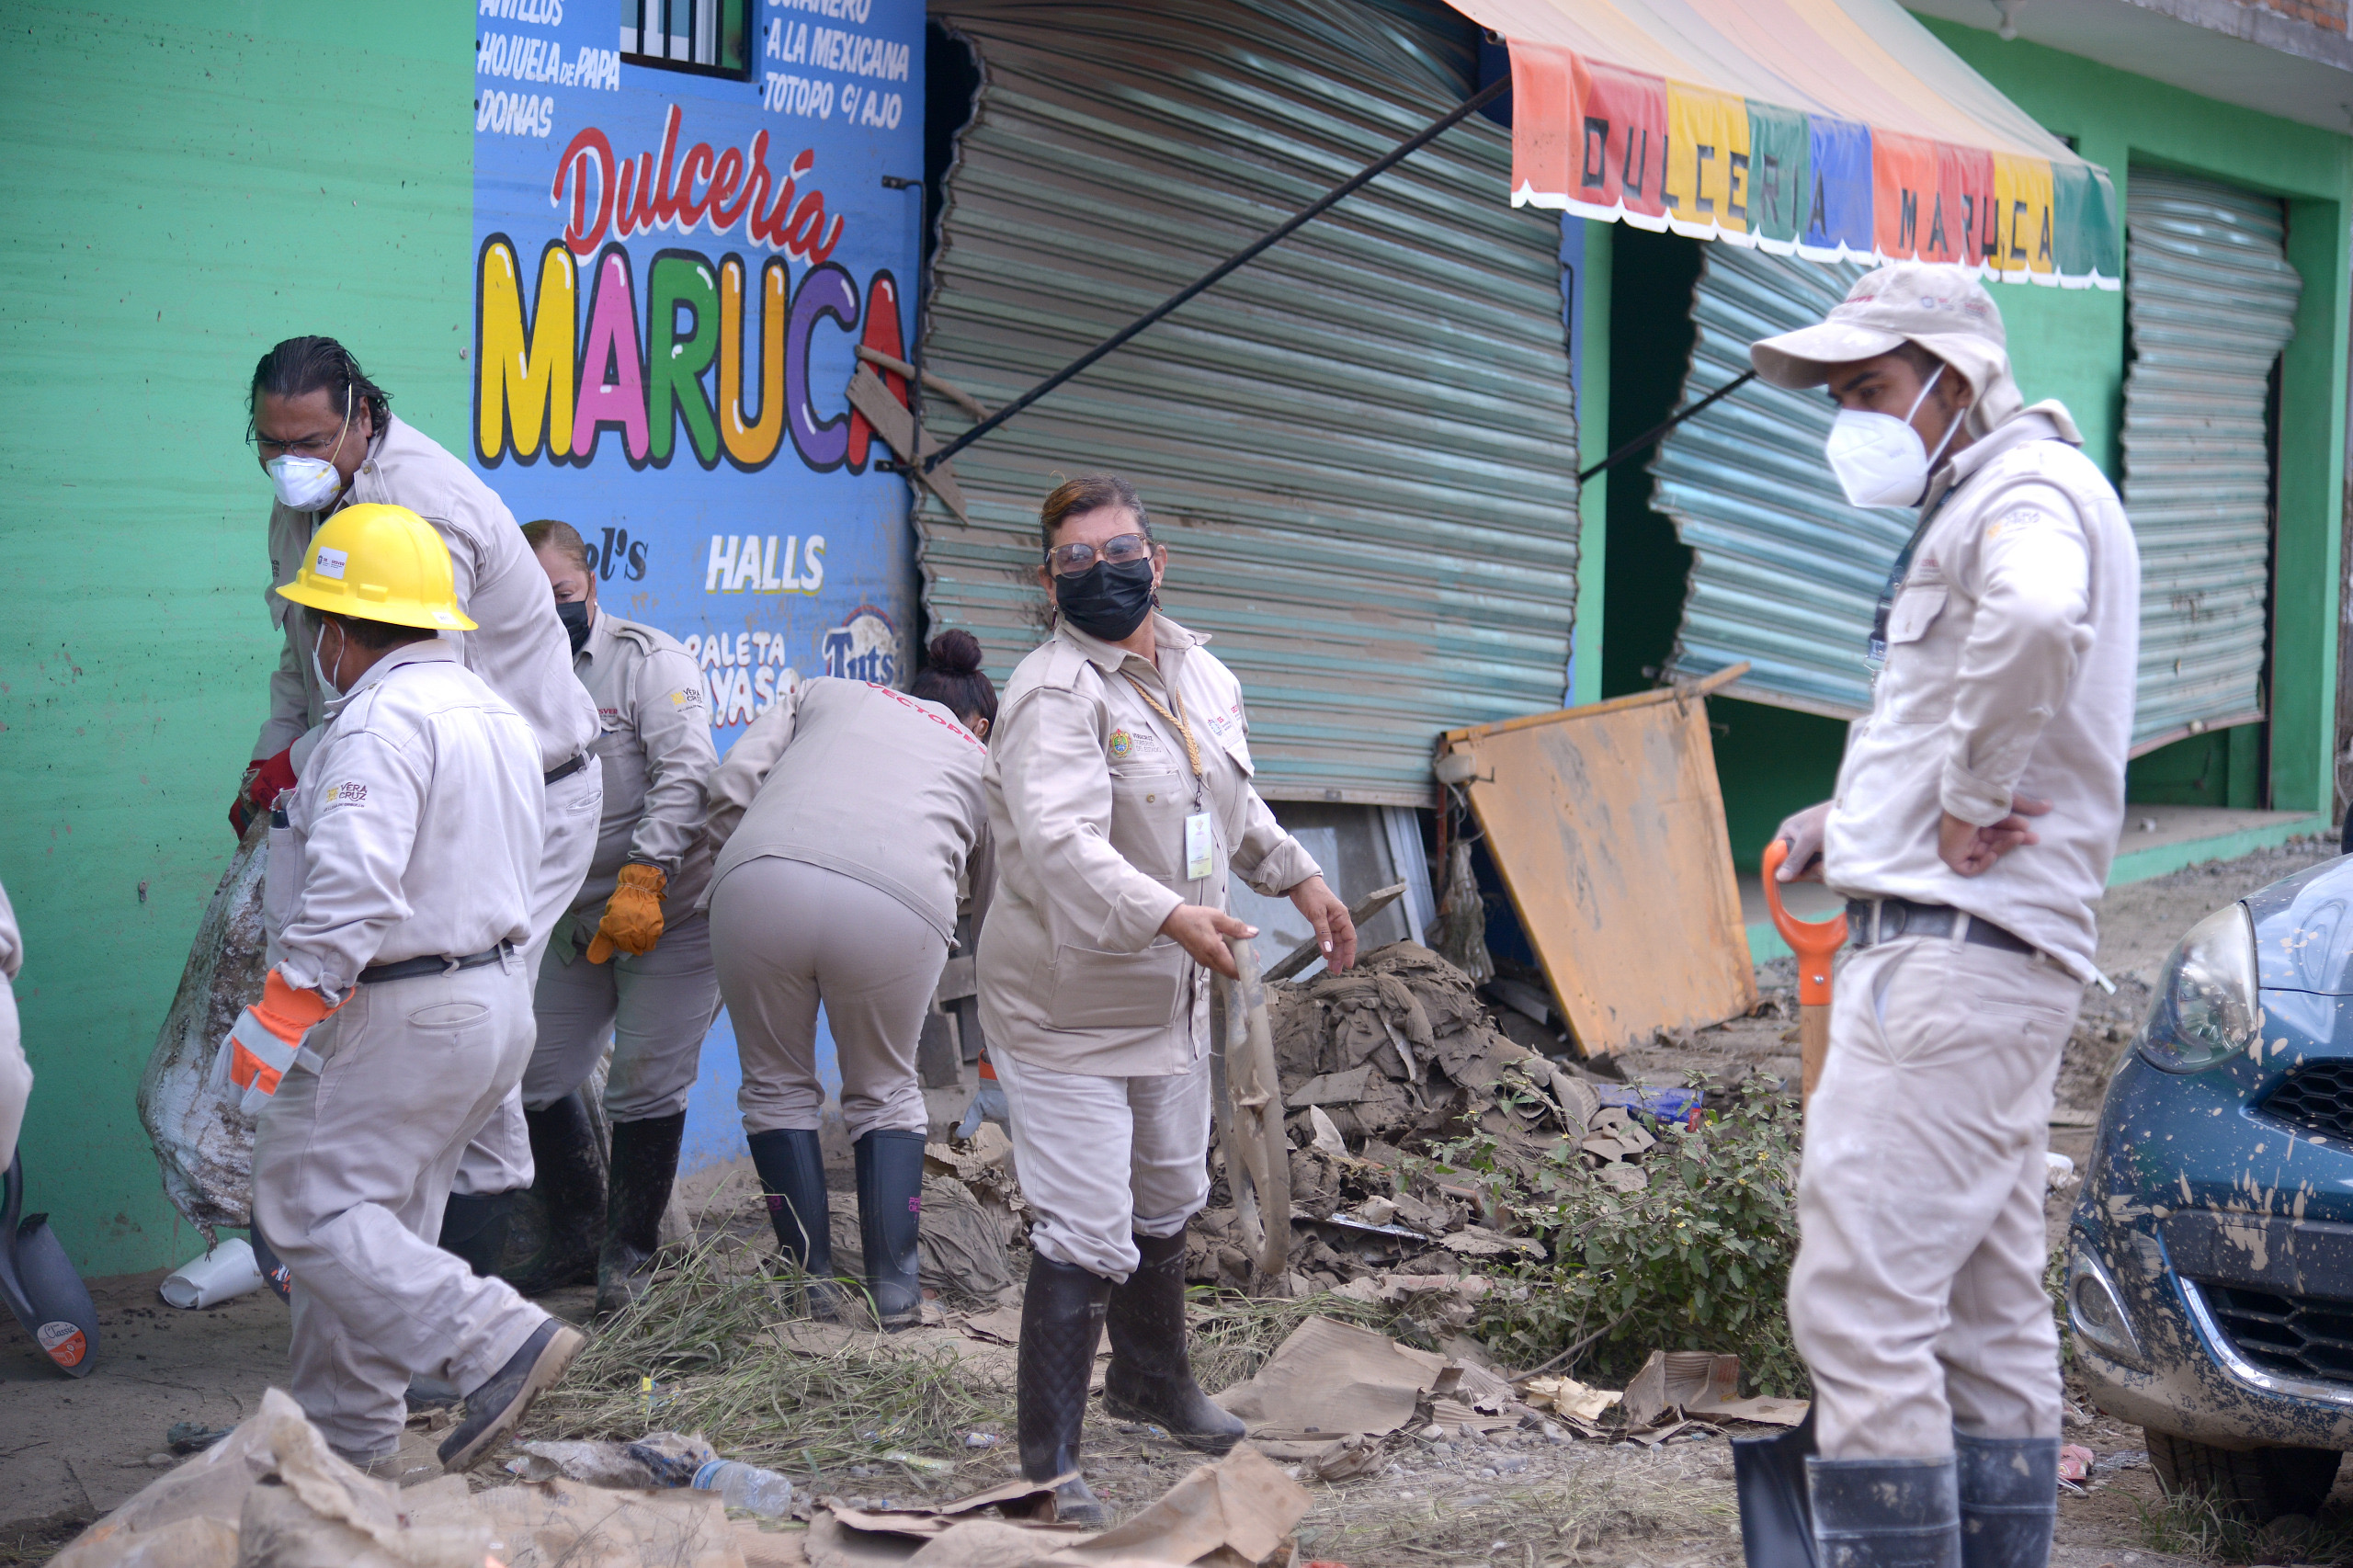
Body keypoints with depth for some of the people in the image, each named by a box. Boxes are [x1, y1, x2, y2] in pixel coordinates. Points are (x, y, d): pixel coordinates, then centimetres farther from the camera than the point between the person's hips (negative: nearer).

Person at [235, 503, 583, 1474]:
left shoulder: (383, 719, -19)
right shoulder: (493, 712, 14)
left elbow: (351, 888, -28)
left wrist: (279, 1019, -27)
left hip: (402, 1018, -10)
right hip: (496, 995, 10)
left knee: (313, 1208, -5)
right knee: (381, 1213, 16)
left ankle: (496, 1342, -16)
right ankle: (346, 1438, 22)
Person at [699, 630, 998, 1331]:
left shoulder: (824, 693, 33)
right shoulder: (983, 766, 33)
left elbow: (733, 785, 16)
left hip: (760, 881, 0)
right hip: (898, 904, 0)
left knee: (777, 1085, 18)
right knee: (884, 1090, 21)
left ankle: (808, 1282, 18)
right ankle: (893, 1289, 18)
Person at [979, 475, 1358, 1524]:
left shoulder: (1203, 678, 5)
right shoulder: (1054, 693, -22)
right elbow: (1062, 841, -37)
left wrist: (1299, 878, 26)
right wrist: (1172, 916, -48)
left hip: (1171, 1002, 8)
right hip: (1065, 1009, -8)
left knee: (1167, 1200, 25)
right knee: (1087, 1239, -11)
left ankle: (1151, 1379, 48)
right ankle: (1047, 1462, 0)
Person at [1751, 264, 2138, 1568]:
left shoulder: (2029, 486, -10)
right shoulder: (1972, 509, 23)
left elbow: (2037, 618, -35)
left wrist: (1973, 802, -24)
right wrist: (1857, 817, 15)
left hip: (1956, 951, -11)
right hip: (1971, 955, 11)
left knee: (1858, 1302, -14)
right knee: (1989, 1316, 12)